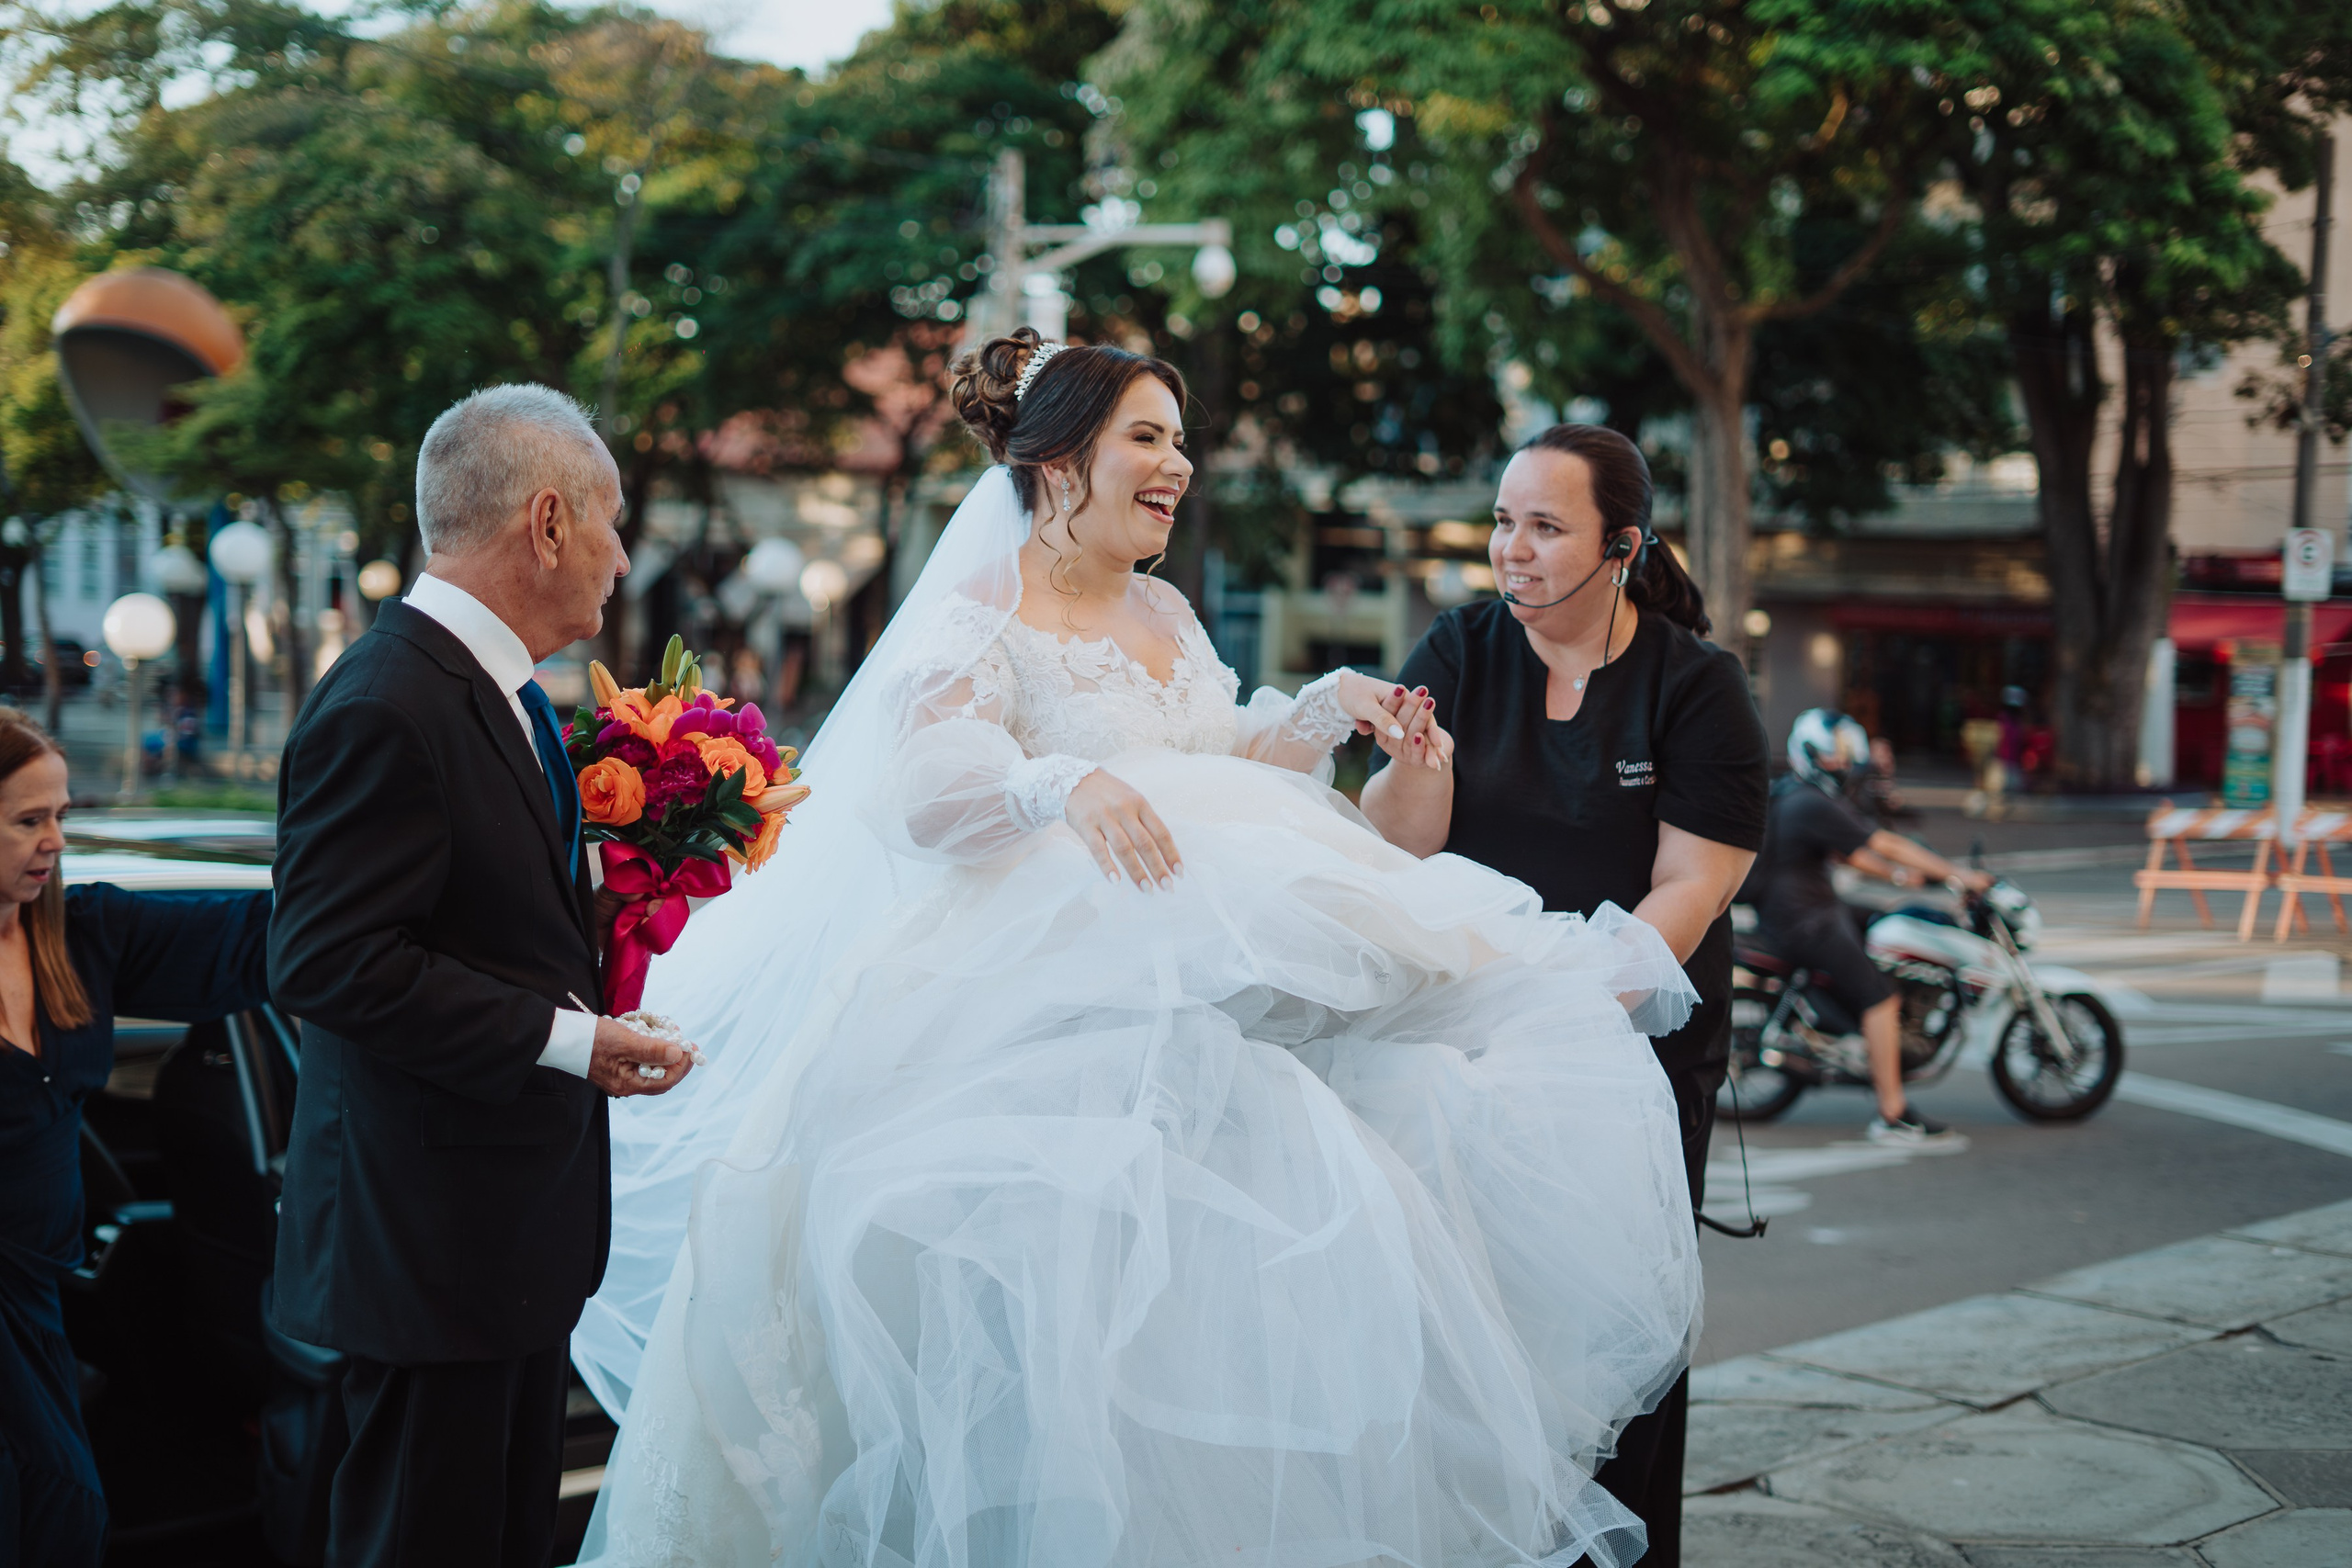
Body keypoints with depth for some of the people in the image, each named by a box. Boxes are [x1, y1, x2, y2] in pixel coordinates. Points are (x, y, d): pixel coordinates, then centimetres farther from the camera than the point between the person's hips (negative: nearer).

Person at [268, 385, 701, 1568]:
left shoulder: (488, 685, 12)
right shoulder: (385, 707, -19)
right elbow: (331, 962, -23)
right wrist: (562, 1037, -21)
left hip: (519, 1203, 10)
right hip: (432, 1228, -10)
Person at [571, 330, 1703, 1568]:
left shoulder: (1165, 615, 18)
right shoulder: (982, 615, -4)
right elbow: (924, 798, -19)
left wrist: (1338, 703, 12)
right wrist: (1061, 784, -37)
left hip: (1210, 967, 7)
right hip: (1042, 990, -7)